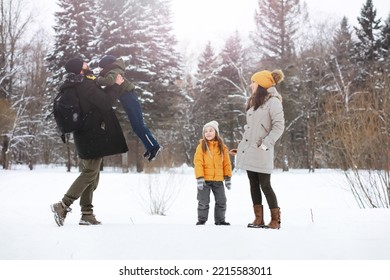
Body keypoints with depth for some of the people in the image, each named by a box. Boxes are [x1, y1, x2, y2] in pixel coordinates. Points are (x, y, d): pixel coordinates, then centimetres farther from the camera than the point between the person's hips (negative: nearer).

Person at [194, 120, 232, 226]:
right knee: (203, 202, 3)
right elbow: (198, 162, -8)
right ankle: (201, 219, 16)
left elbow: (226, 163, 9)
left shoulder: (222, 147, 6)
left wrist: (228, 177, 5)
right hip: (205, 180, -3)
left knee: (221, 201, 9)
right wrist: (199, 177, -16)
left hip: (218, 179, 3)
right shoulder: (201, 146, -3)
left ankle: (220, 220, 22)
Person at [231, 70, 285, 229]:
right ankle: (258, 219, 14)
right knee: (254, 185, 8)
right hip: (248, 150, 8)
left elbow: (279, 126, -14)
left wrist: (265, 144, -21)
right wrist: (241, 147, 18)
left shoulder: (273, 101, -8)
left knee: (265, 185, -4)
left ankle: (275, 220, 6)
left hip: (261, 152, -8)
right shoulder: (254, 101, 18)